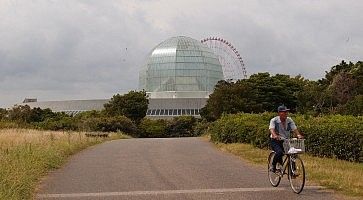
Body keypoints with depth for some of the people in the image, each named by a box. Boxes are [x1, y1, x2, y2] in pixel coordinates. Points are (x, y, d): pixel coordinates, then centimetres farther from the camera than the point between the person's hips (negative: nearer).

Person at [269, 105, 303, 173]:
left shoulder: (290, 120, 0)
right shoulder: (274, 120, -11)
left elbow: (295, 129, -9)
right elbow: (271, 129, -26)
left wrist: (299, 135, -31)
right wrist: (275, 135, -48)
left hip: (286, 141, 4)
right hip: (275, 141, -4)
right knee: (279, 152, -32)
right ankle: (273, 166, -8)